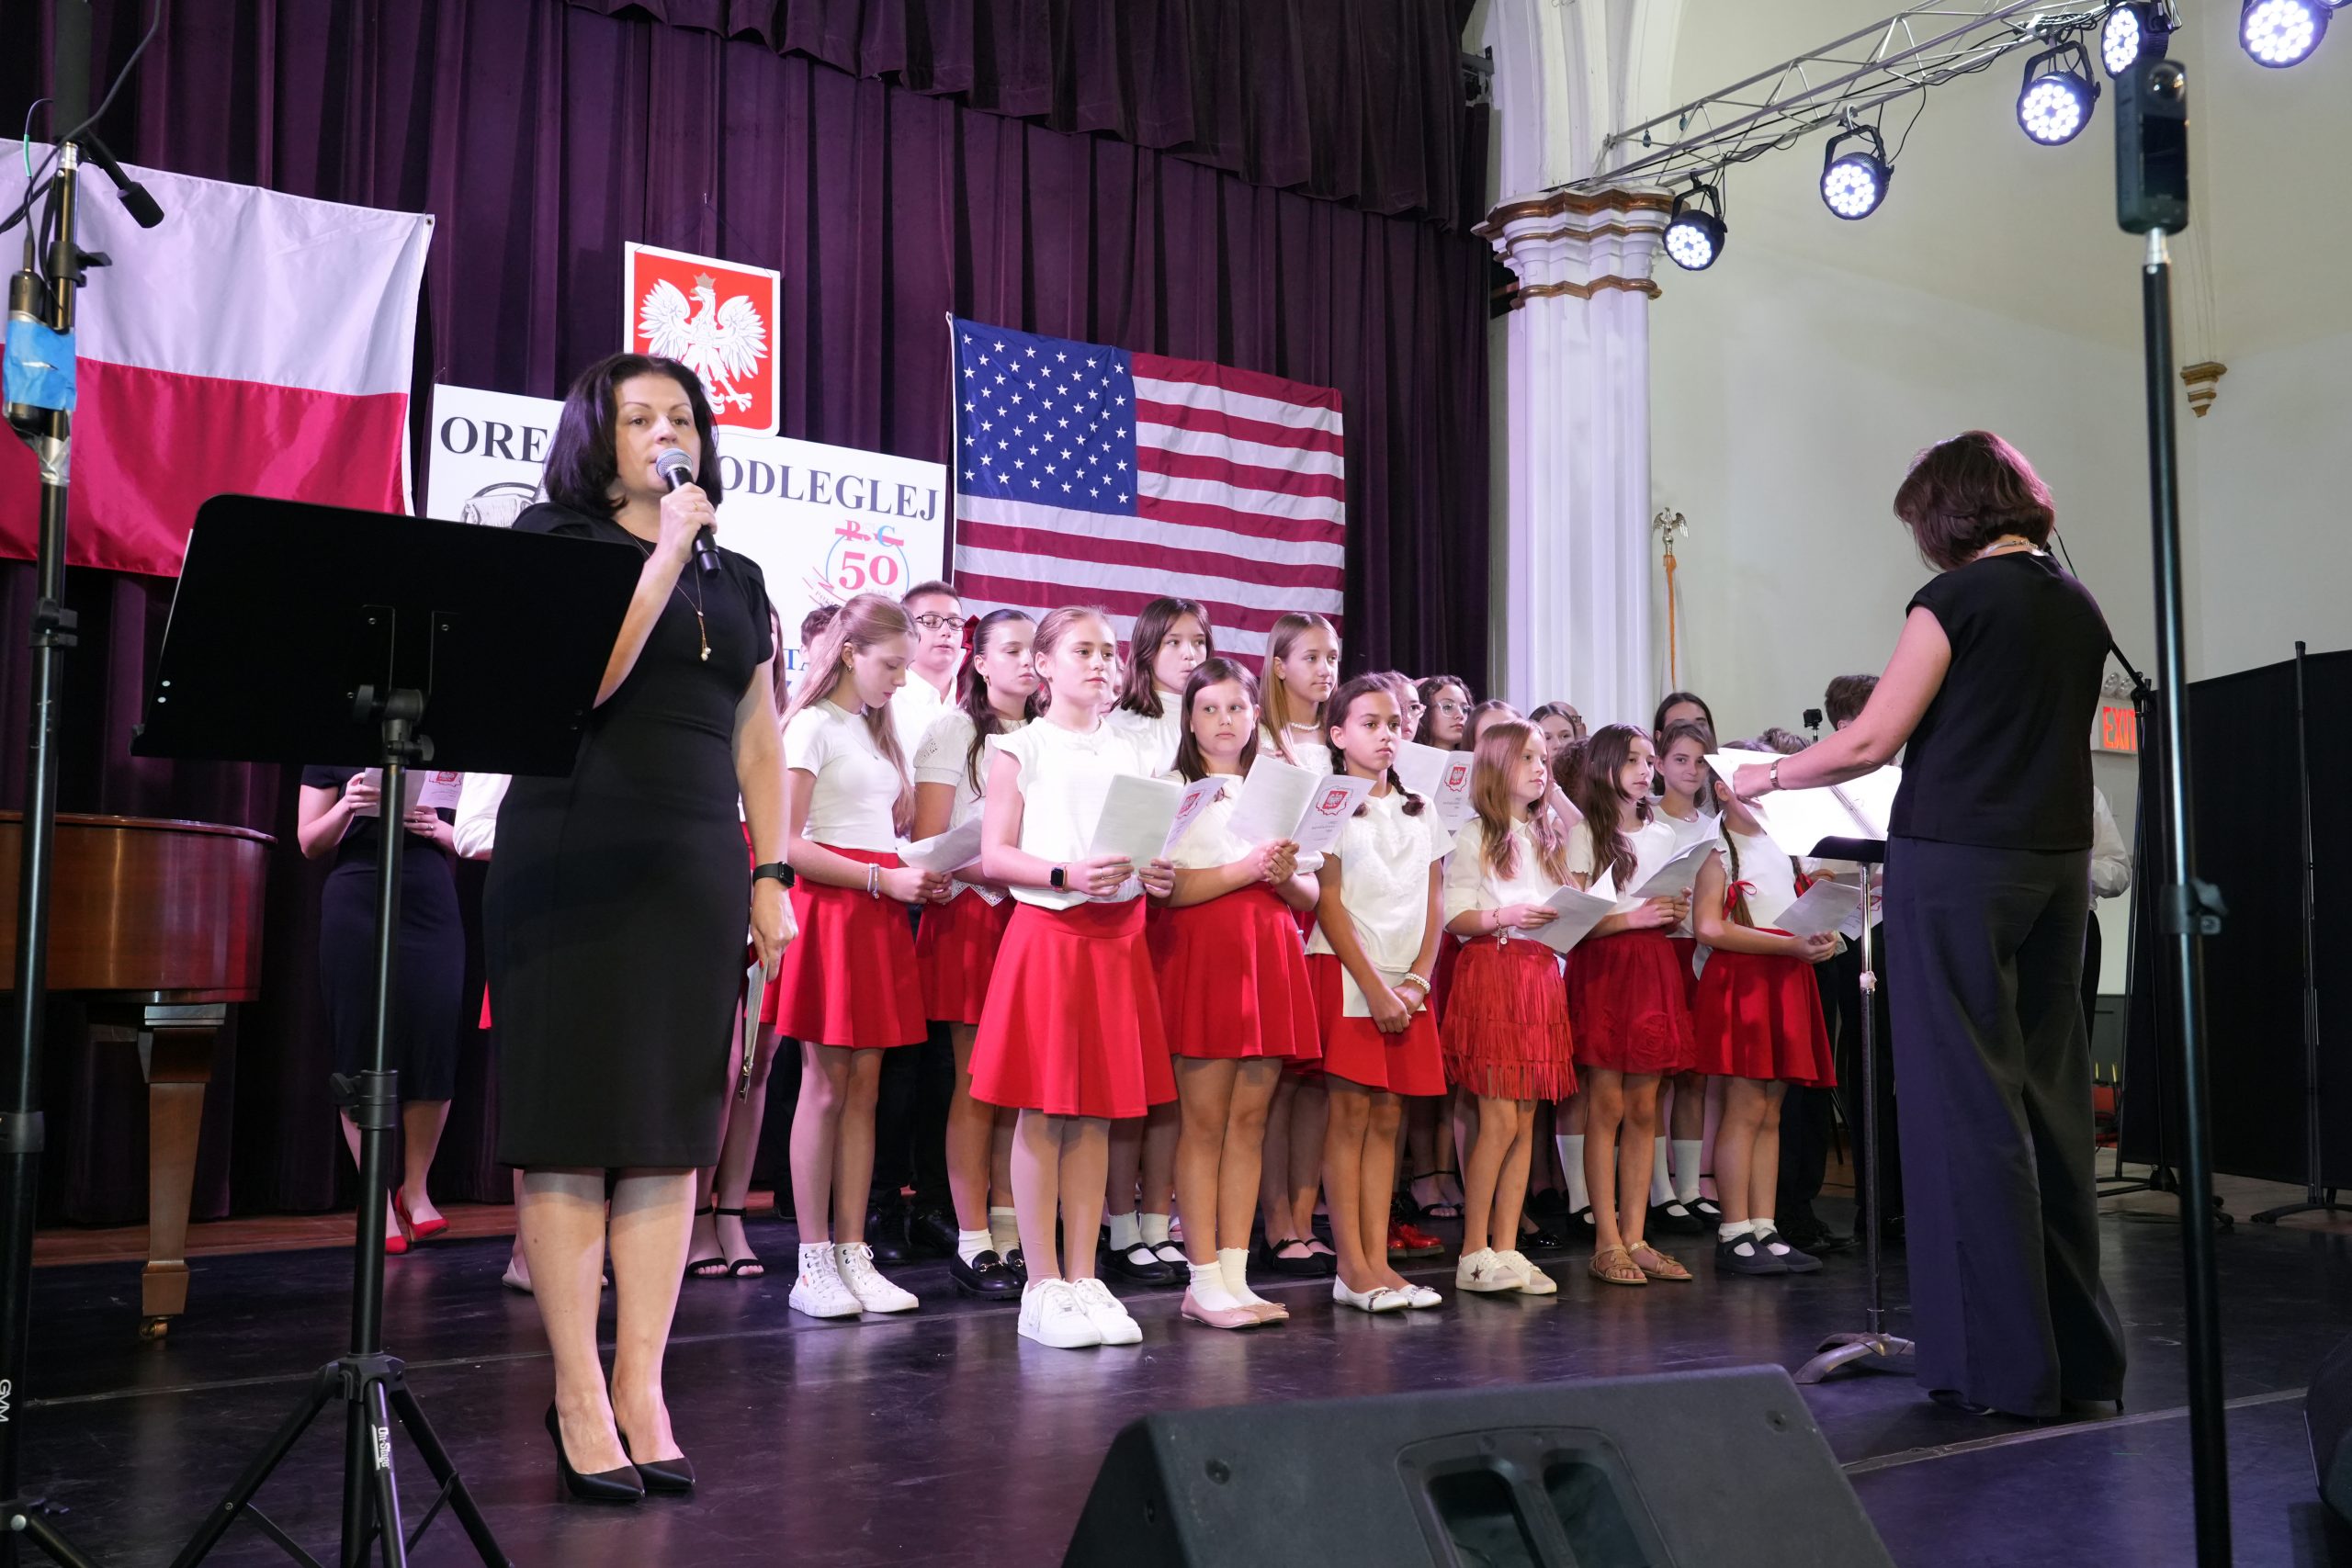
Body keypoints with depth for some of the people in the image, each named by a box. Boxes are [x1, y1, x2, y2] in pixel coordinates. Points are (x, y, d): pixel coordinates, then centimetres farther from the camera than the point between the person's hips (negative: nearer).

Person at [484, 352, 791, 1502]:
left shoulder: (736, 578, 17)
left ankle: (641, 1385, 11)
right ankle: (579, 1394, 5)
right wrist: (667, 552, -10)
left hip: (697, 866, 5)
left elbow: (759, 740, 16)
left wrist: (771, 876, 9)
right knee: (572, 1122, -3)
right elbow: (579, 676, -14)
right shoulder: (554, 538, 3)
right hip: (575, 856, -5)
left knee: (673, 1123, 4)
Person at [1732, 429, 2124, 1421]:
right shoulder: (2080, 607, 12)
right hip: (2059, 859, 7)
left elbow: (1870, 742, -11)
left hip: (1958, 863, -7)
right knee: (2051, 1097, 11)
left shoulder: (1956, 599, -9)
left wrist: (1764, 778, 2)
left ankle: (2002, 1365, 1)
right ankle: (2081, 1357, 17)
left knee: (1968, 1104, -2)